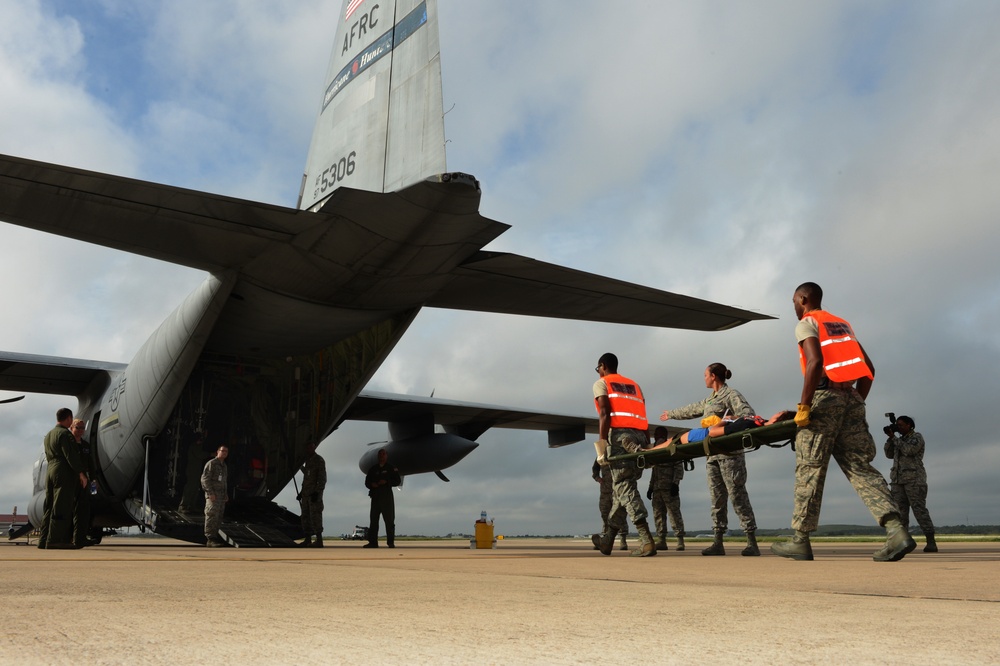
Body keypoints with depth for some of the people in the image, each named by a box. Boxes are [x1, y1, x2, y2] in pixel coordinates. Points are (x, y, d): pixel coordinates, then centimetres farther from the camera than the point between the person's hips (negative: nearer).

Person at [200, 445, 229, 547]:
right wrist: (210, 493, -19)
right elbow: (205, 479, -13)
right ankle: (210, 539, -13)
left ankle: (215, 536, 16)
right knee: (212, 515, -12)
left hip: (222, 495, 9)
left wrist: (226, 494, 19)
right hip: (213, 495, -9)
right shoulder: (211, 463, -6)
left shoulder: (224, 465, 20)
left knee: (219, 517, 9)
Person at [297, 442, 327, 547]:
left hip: (315, 493, -9)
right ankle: (308, 540, 14)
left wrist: (317, 492, -21)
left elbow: (322, 478, -14)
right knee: (305, 516, 8)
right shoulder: (308, 460, 17)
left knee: (315, 516, -11)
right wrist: (301, 492, 19)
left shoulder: (319, 460, -9)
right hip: (306, 493, 9)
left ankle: (319, 540, -10)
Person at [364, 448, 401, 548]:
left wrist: (386, 482, -13)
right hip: (375, 495, 3)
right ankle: (373, 542, 4)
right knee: (373, 519, 1)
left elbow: (398, 481, 1)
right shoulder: (373, 468, 16)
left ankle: (391, 542, -3)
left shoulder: (391, 468, 7)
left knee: (389, 519, -5)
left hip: (387, 495, -3)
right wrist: (372, 484, -7)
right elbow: (367, 481, 15)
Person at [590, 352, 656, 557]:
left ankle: (646, 541, -21)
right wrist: (647, 444, 15)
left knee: (624, 488, -9)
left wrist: (602, 444, -10)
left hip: (619, 435, -7)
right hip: (639, 436, 7)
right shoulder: (634, 385, 29)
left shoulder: (601, 383, 11)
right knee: (621, 488, 12)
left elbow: (604, 413, -5)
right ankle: (608, 540, 20)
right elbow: (642, 416, 19)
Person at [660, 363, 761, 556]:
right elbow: (691, 410, 38)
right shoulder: (709, 400, 23)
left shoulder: (731, 394, -2)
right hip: (712, 454, 8)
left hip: (729, 453, -8)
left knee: (737, 495, -9)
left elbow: (749, 414, -14)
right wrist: (671, 414, 50)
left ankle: (752, 543, -6)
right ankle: (718, 542, 5)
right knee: (717, 497, 4)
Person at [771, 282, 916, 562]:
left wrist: (803, 407, -15)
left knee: (809, 470, -2)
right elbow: (868, 369, 20)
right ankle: (896, 530, -14)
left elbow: (815, 362, -16)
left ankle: (800, 541, 3)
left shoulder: (807, 323, 2)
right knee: (860, 467, 2)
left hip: (825, 397, -7)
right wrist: (857, 402, 22)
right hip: (851, 398, 7)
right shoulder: (842, 324, 25)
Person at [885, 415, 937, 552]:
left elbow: (909, 450, -17)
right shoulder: (901, 440, 21)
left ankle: (931, 543, -12)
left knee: (919, 510, -12)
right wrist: (890, 437, 4)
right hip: (898, 479, 7)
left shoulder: (917, 437, -1)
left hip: (914, 478, -7)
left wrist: (893, 437, -10)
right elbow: (889, 454, 14)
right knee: (900, 511, -2)